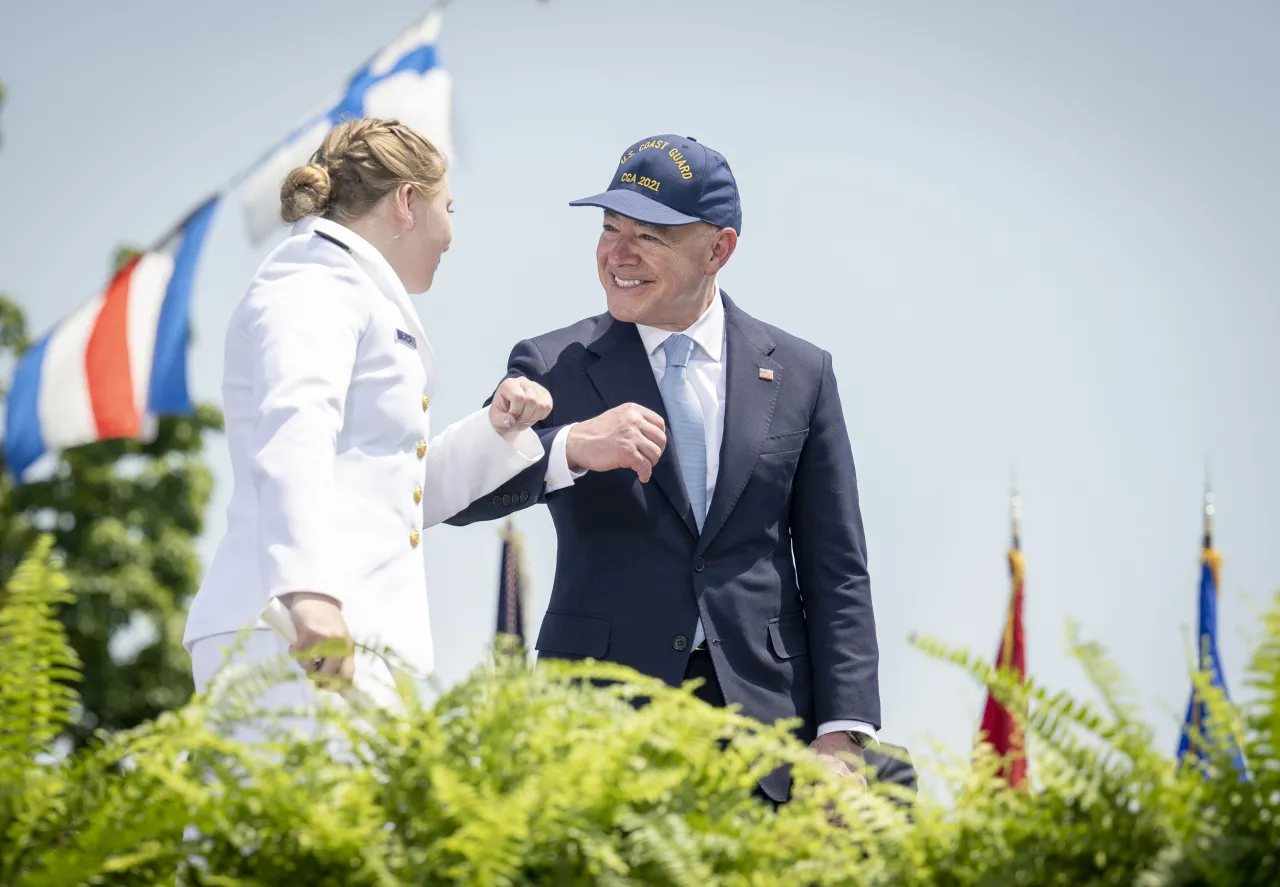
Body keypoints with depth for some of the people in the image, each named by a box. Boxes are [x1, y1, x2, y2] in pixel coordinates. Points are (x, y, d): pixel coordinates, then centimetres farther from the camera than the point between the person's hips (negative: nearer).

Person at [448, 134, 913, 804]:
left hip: (762, 712, 1)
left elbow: (835, 573, 10)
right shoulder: (552, 367, 7)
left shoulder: (800, 373, 11)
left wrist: (844, 734, 0)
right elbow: (457, 496, -7)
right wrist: (570, 447, -25)